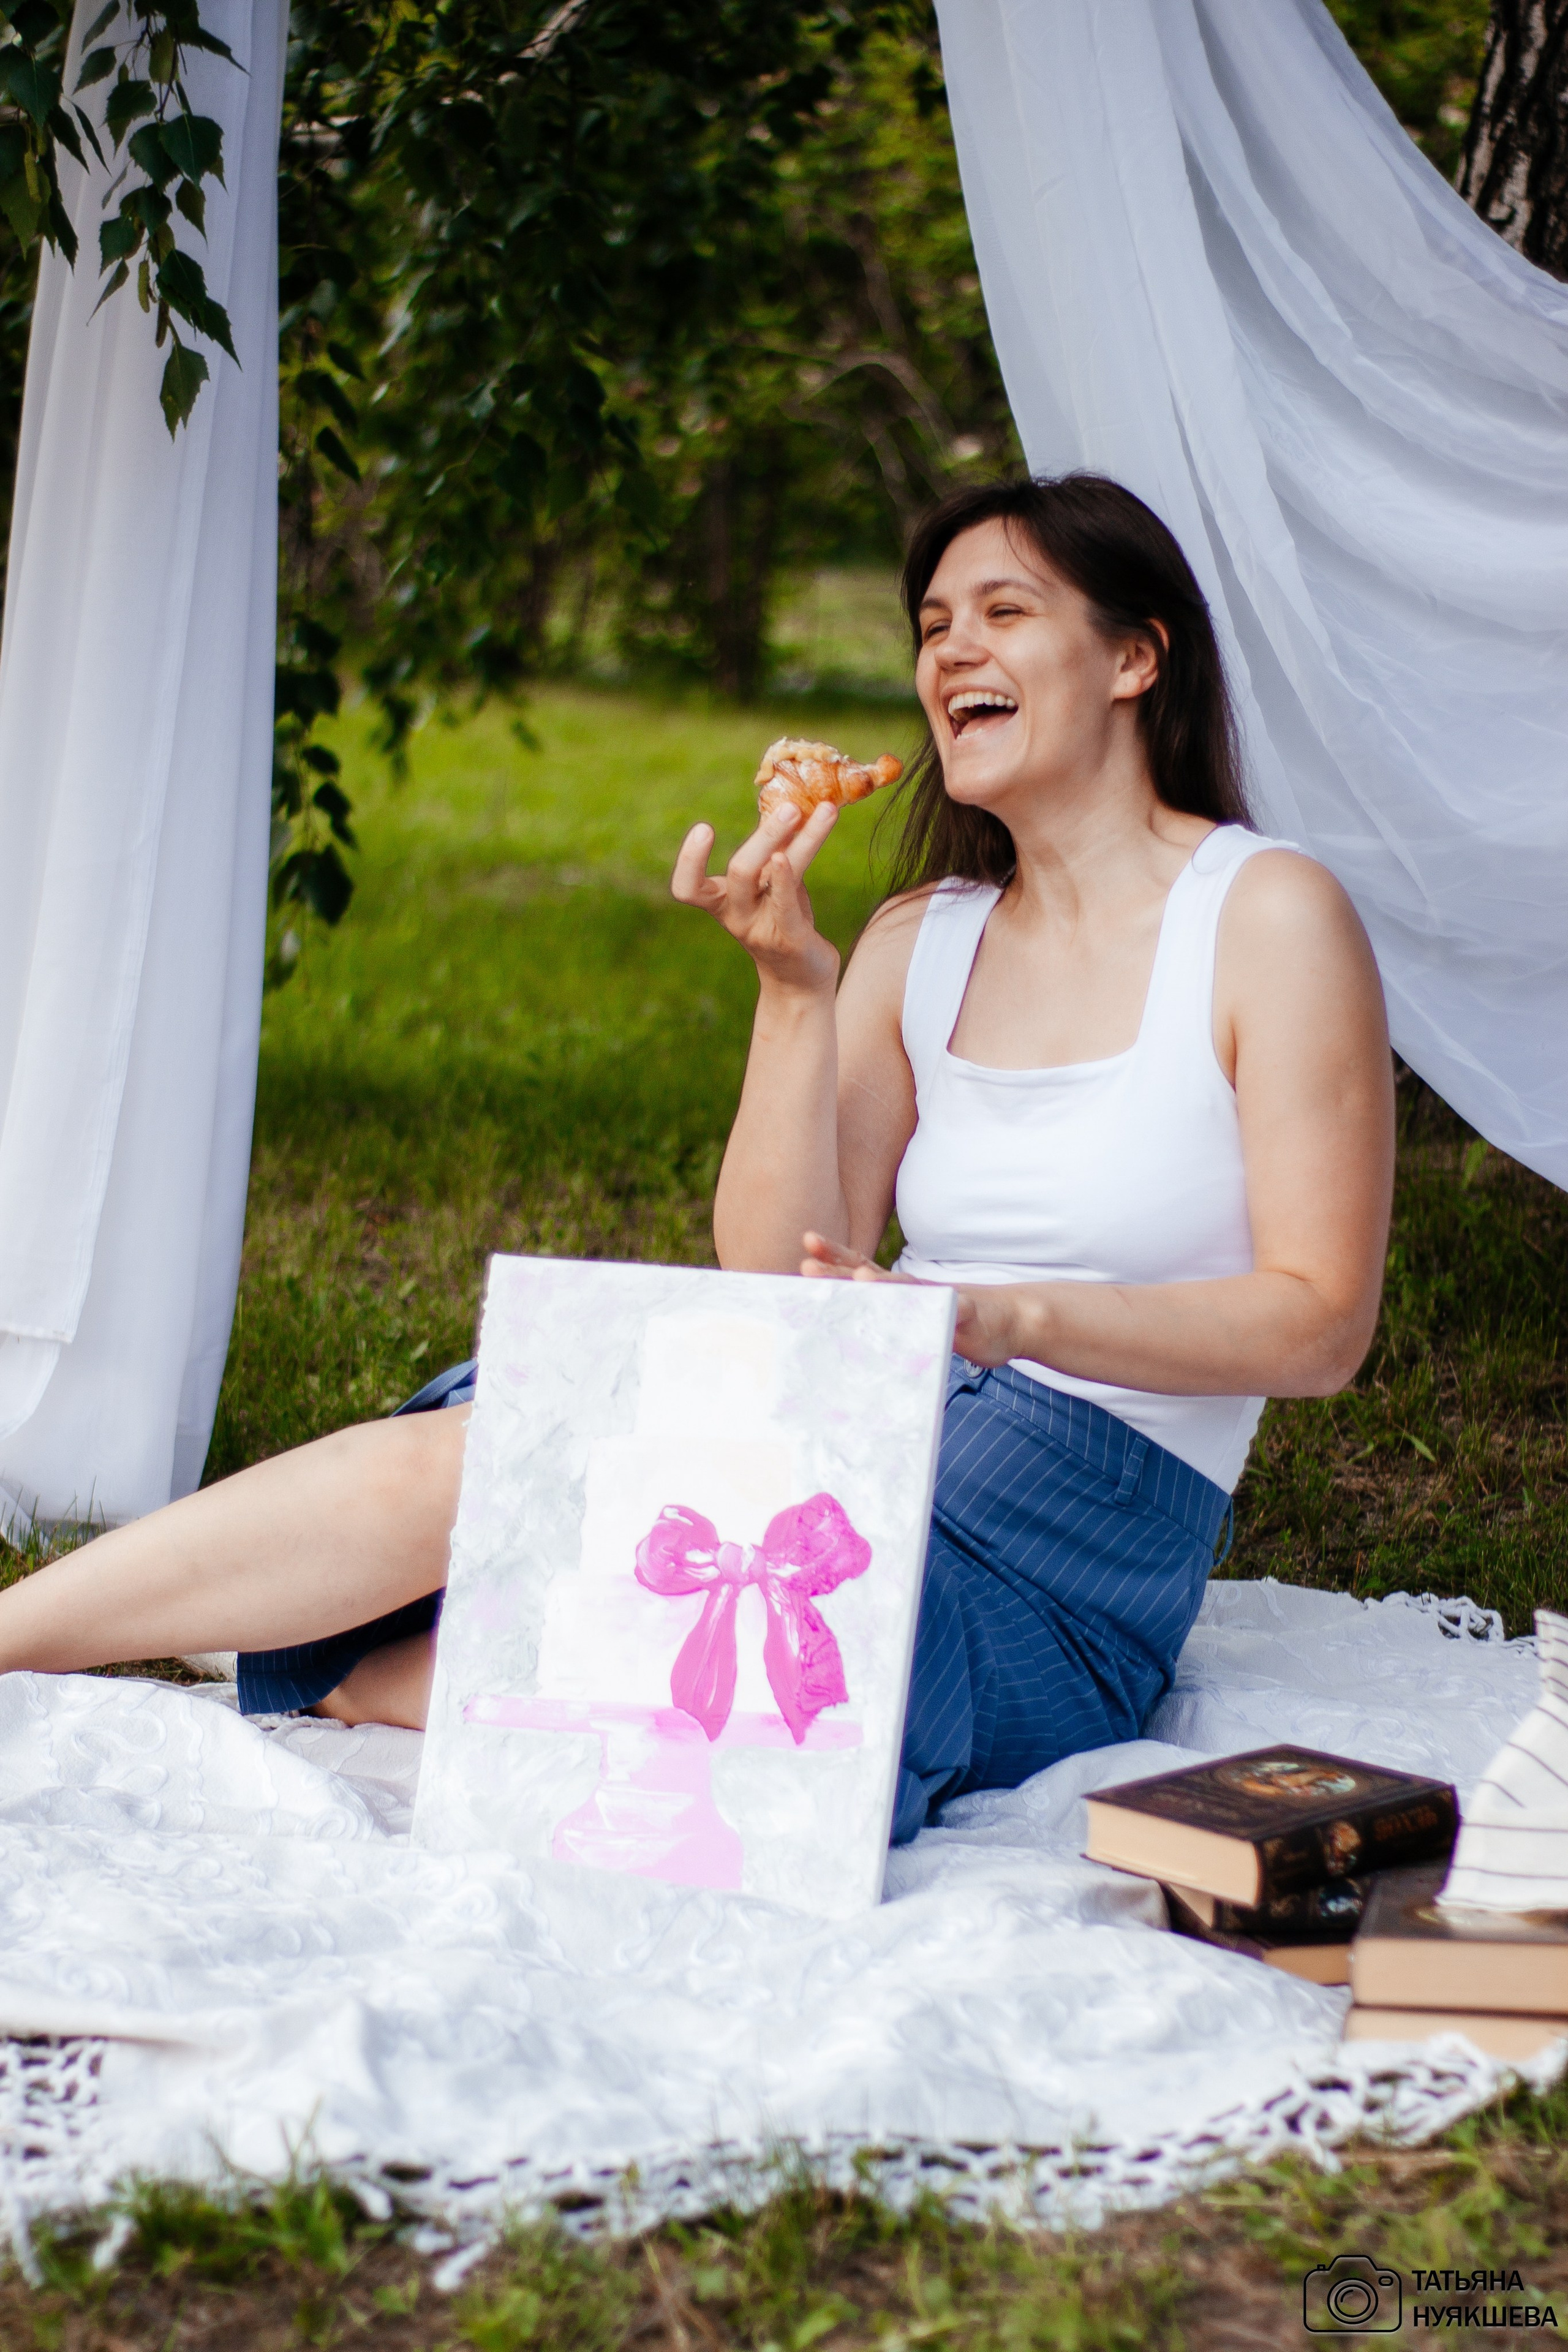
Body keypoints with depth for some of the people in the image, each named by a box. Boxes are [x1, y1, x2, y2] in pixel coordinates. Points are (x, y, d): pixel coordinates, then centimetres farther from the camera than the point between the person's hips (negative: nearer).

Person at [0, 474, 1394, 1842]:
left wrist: (1007, 1316, -23)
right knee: (454, 1451, -21)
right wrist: (794, 985, -8)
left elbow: (1322, 1323, -10)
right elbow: (781, 1294, 3)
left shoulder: (1272, 916, -4)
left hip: (1057, 1584, -5)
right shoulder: (922, 940, 12)